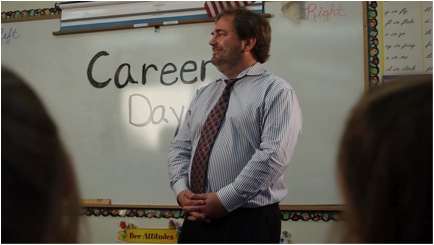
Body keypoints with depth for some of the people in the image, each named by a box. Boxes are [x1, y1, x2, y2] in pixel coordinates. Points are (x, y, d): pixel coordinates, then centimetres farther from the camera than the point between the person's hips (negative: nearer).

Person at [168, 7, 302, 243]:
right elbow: (180, 147, 15)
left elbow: (273, 154, -16)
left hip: (248, 223, -6)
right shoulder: (203, 95, 16)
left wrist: (224, 199, -17)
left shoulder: (276, 91, -5)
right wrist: (181, 190, -4)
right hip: (197, 220, 6)